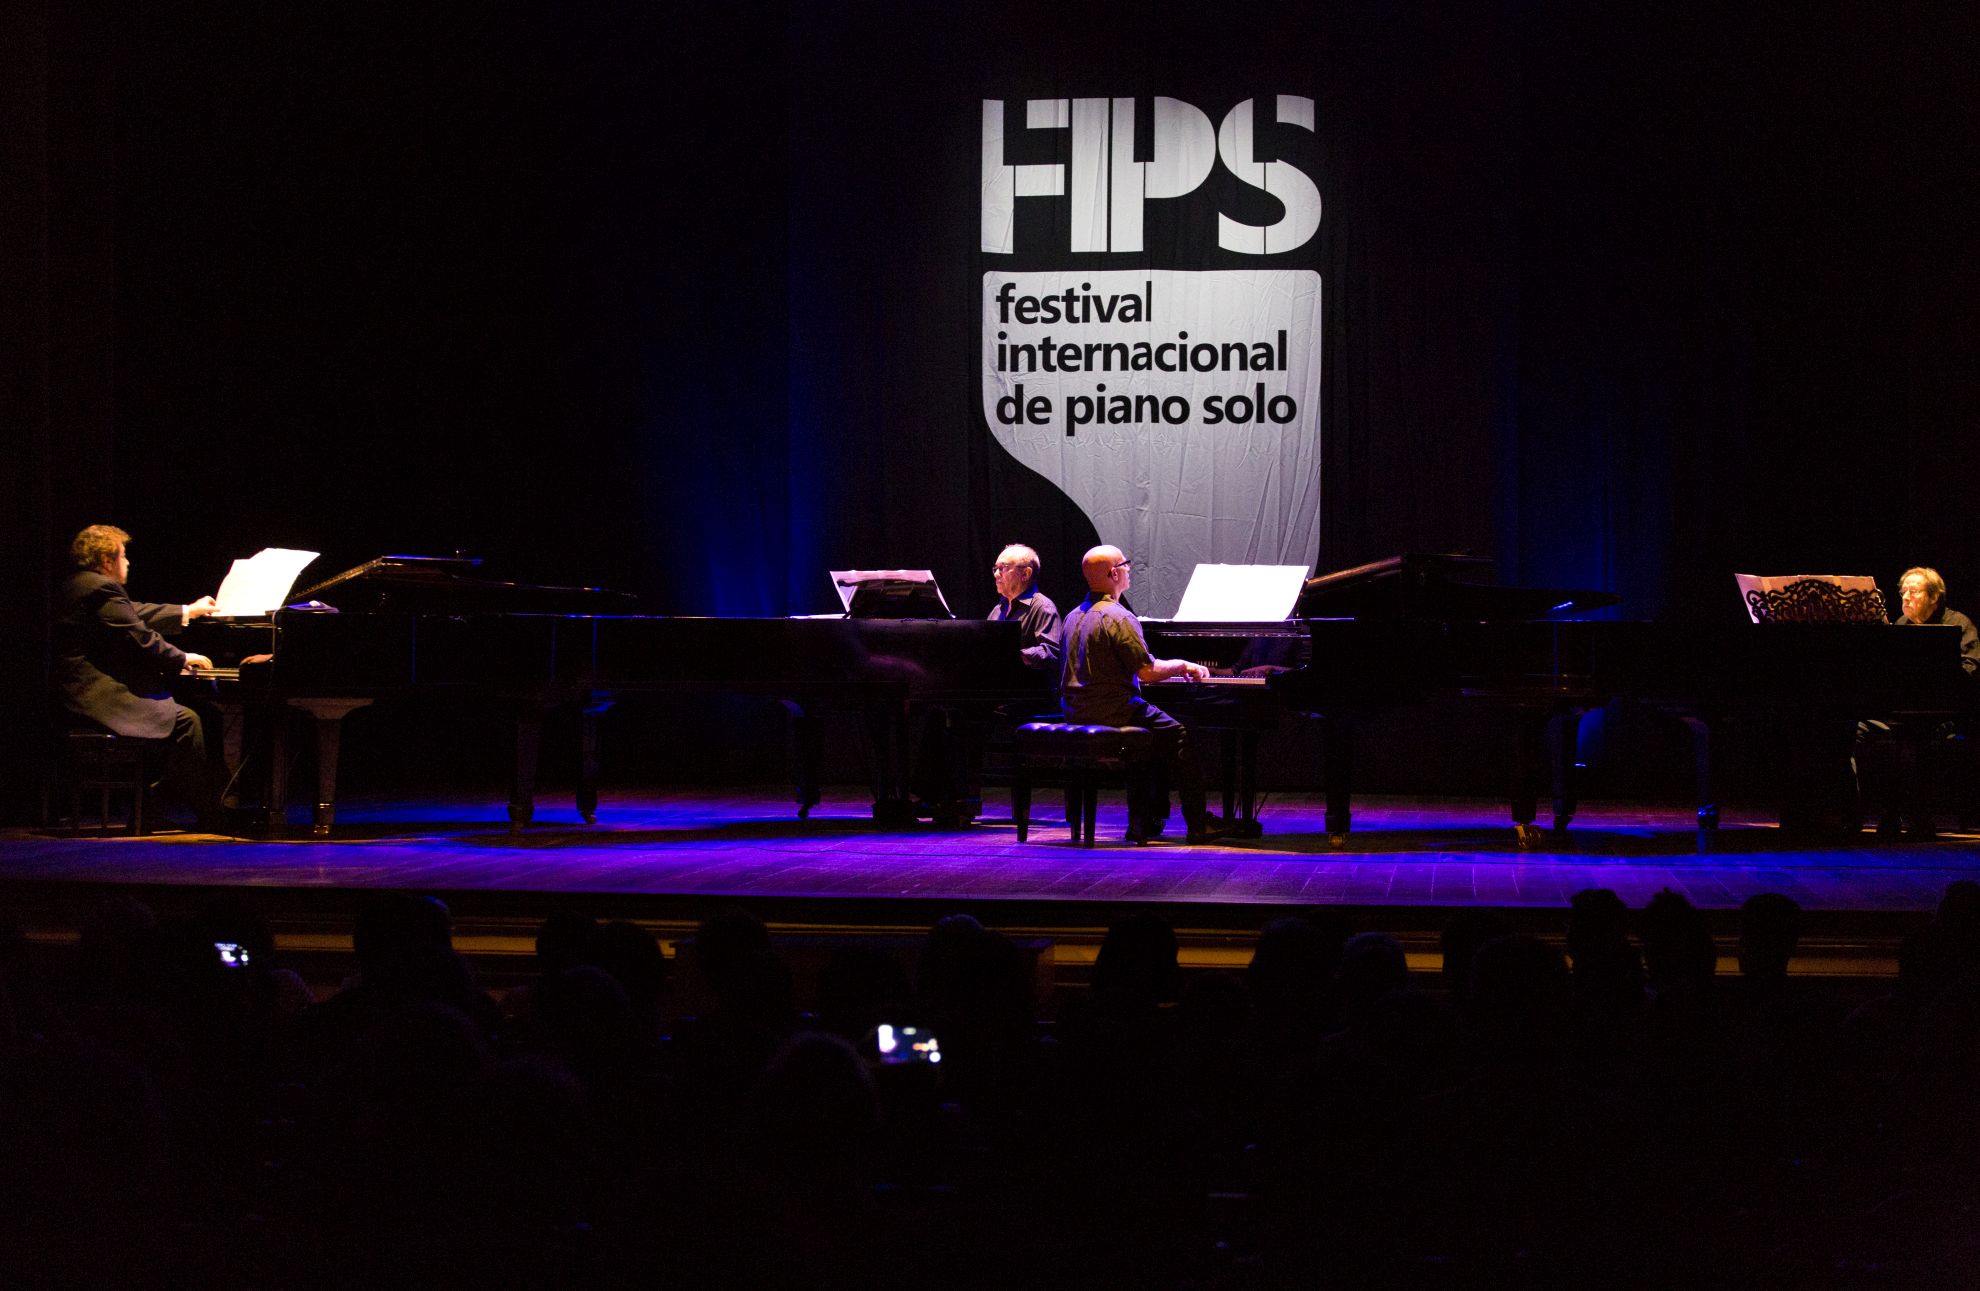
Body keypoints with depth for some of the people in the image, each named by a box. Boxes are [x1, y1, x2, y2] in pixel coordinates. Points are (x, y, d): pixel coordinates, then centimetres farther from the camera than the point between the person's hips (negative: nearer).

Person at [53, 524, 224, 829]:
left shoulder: (80, 586, 18)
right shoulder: (102, 589, -16)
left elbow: (137, 614, 27)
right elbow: (141, 639, -17)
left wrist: (187, 612, 34)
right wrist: (183, 659, -2)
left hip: (80, 694, 11)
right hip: (100, 696, -11)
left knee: (173, 709, 20)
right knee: (185, 720, -13)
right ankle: (210, 817, -9)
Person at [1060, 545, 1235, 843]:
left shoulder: (1074, 616, 13)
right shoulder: (1118, 617, -16)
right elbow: (1147, 671, -19)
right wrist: (1183, 665, 0)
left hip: (1077, 714, 9)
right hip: (1112, 714, -9)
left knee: (1156, 724, 26)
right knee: (1177, 735, 0)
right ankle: (1199, 824, -1)